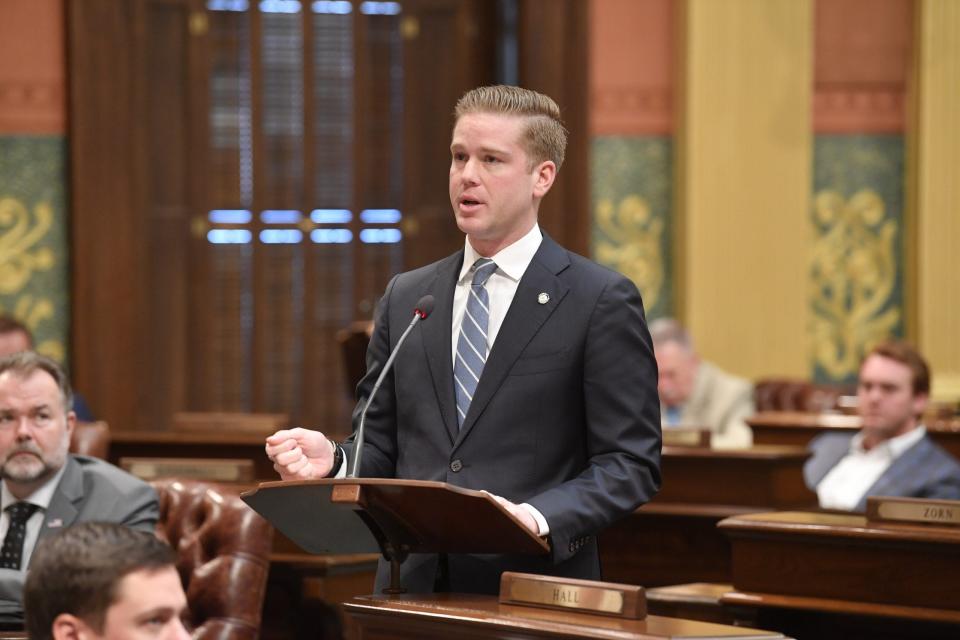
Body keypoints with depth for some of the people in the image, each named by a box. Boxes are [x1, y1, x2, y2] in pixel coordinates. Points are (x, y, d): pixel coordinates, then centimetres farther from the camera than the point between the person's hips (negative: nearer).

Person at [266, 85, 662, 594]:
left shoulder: (601, 301, -4)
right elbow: (381, 447, 14)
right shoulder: (405, 299, 11)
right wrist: (330, 460, -8)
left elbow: (631, 463, -7)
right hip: (413, 586, 4)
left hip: (533, 595, -4)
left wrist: (539, 519, -21)